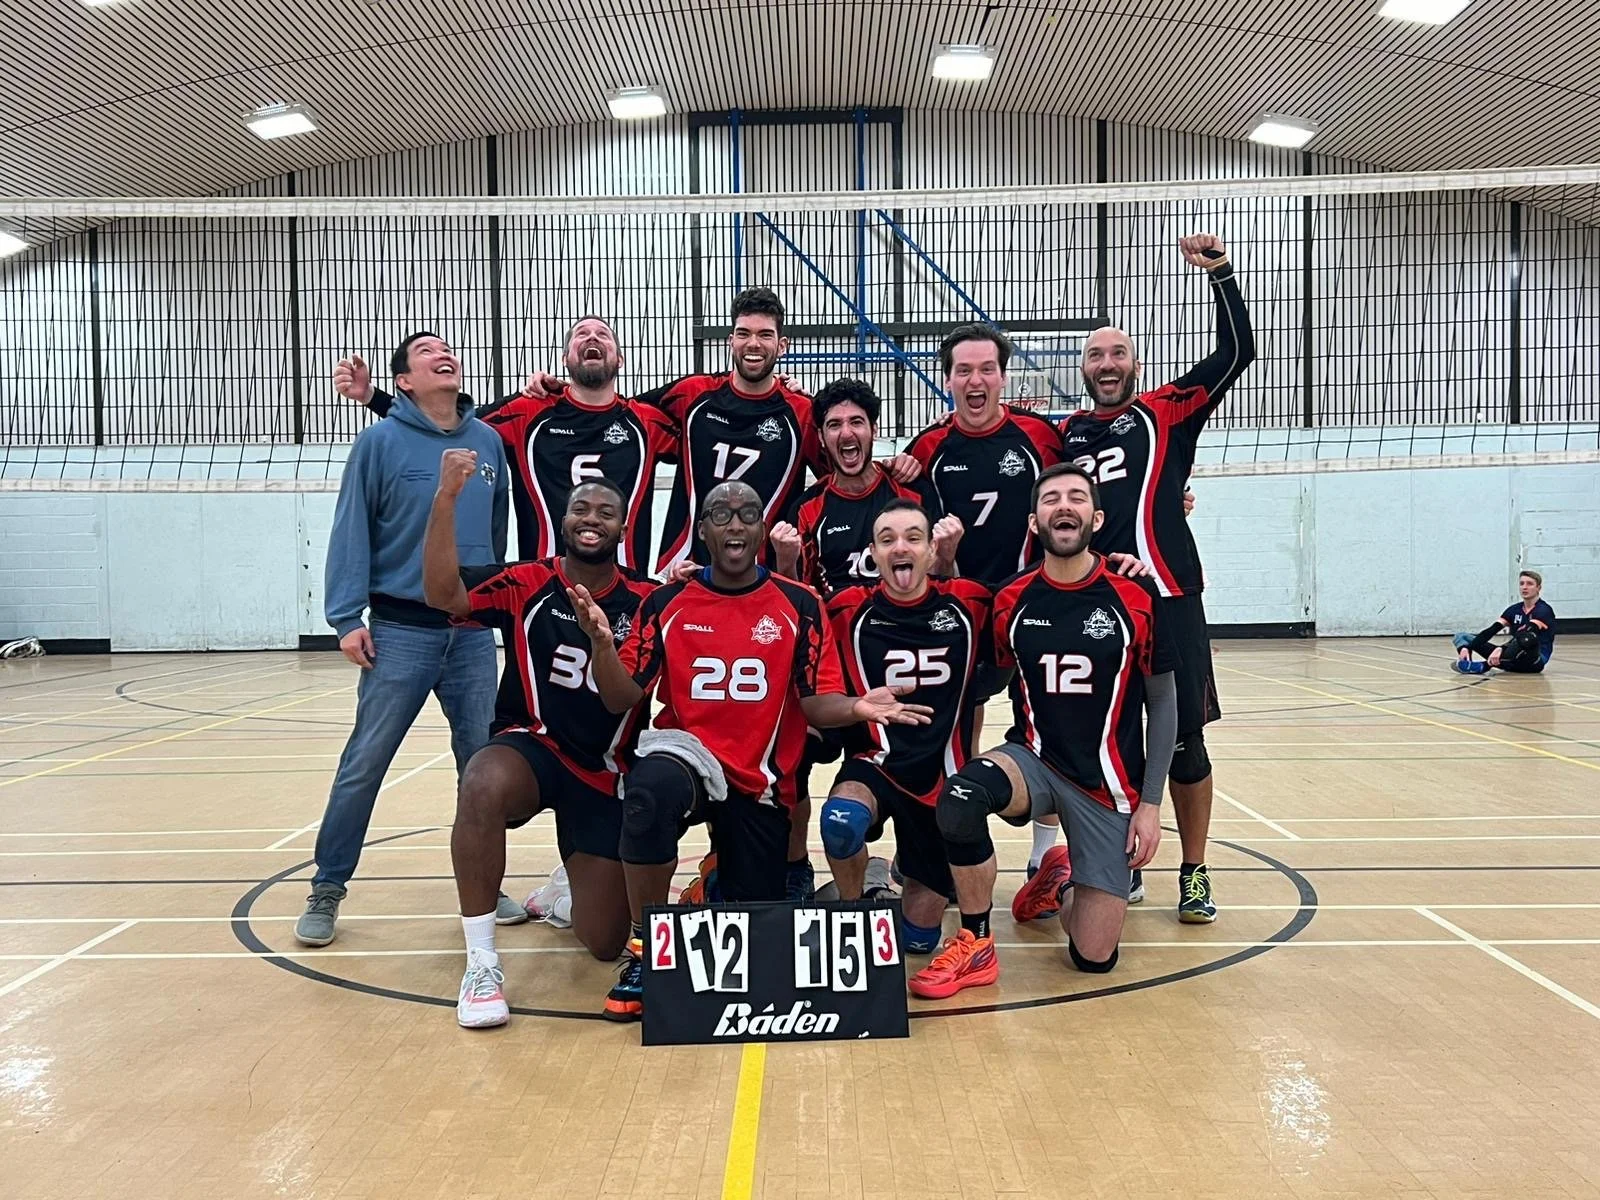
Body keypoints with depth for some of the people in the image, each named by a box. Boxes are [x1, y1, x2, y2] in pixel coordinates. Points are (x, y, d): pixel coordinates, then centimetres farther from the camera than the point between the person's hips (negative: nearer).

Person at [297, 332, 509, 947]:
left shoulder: (489, 441, 7)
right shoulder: (380, 442, -4)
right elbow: (352, 532, -5)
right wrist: (347, 618, -11)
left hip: (475, 632, 4)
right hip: (400, 631, -3)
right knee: (363, 764, 0)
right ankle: (327, 890, 14)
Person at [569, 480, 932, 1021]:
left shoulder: (799, 605, -1)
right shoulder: (666, 603, 0)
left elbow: (817, 703, -4)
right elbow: (622, 698, -3)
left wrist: (856, 708, -26)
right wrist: (601, 639, -21)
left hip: (761, 782, 2)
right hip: (686, 753, -1)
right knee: (650, 790, -39)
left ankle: (724, 875, 43)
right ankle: (644, 950, -18)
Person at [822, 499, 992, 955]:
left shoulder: (968, 605, -3)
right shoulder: (850, 610, -6)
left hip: (942, 775, 1)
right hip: (875, 764, -1)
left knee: (920, 935, 5)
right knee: (841, 822, -37)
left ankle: (914, 868, 39)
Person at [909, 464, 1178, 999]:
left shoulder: (1136, 597, -8)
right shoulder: (1011, 600, -3)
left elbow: (1163, 703, -1)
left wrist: (1151, 804, -4)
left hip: (1109, 783, 0)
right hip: (1034, 760, 1)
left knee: (1094, 958, -3)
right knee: (960, 798, -35)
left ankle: (1061, 883, 34)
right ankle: (975, 946, -12)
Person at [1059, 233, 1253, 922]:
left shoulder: (1166, 413, 6)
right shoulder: (1066, 433, 15)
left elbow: (1238, 352, -2)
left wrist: (1220, 272, -9)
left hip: (1168, 599, -3)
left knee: (1184, 739, 3)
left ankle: (1194, 874, 16)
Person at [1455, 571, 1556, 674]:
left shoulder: (1544, 610, -10)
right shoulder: (1515, 609, 9)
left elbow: (1527, 634, -29)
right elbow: (1491, 631, -4)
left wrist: (1500, 649, -45)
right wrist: (1466, 648, -20)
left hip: (1534, 661, -6)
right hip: (1513, 661, 7)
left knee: (1528, 638, -42)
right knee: (1461, 637, 0)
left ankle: (1485, 665, -32)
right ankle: (1466, 662, -30)